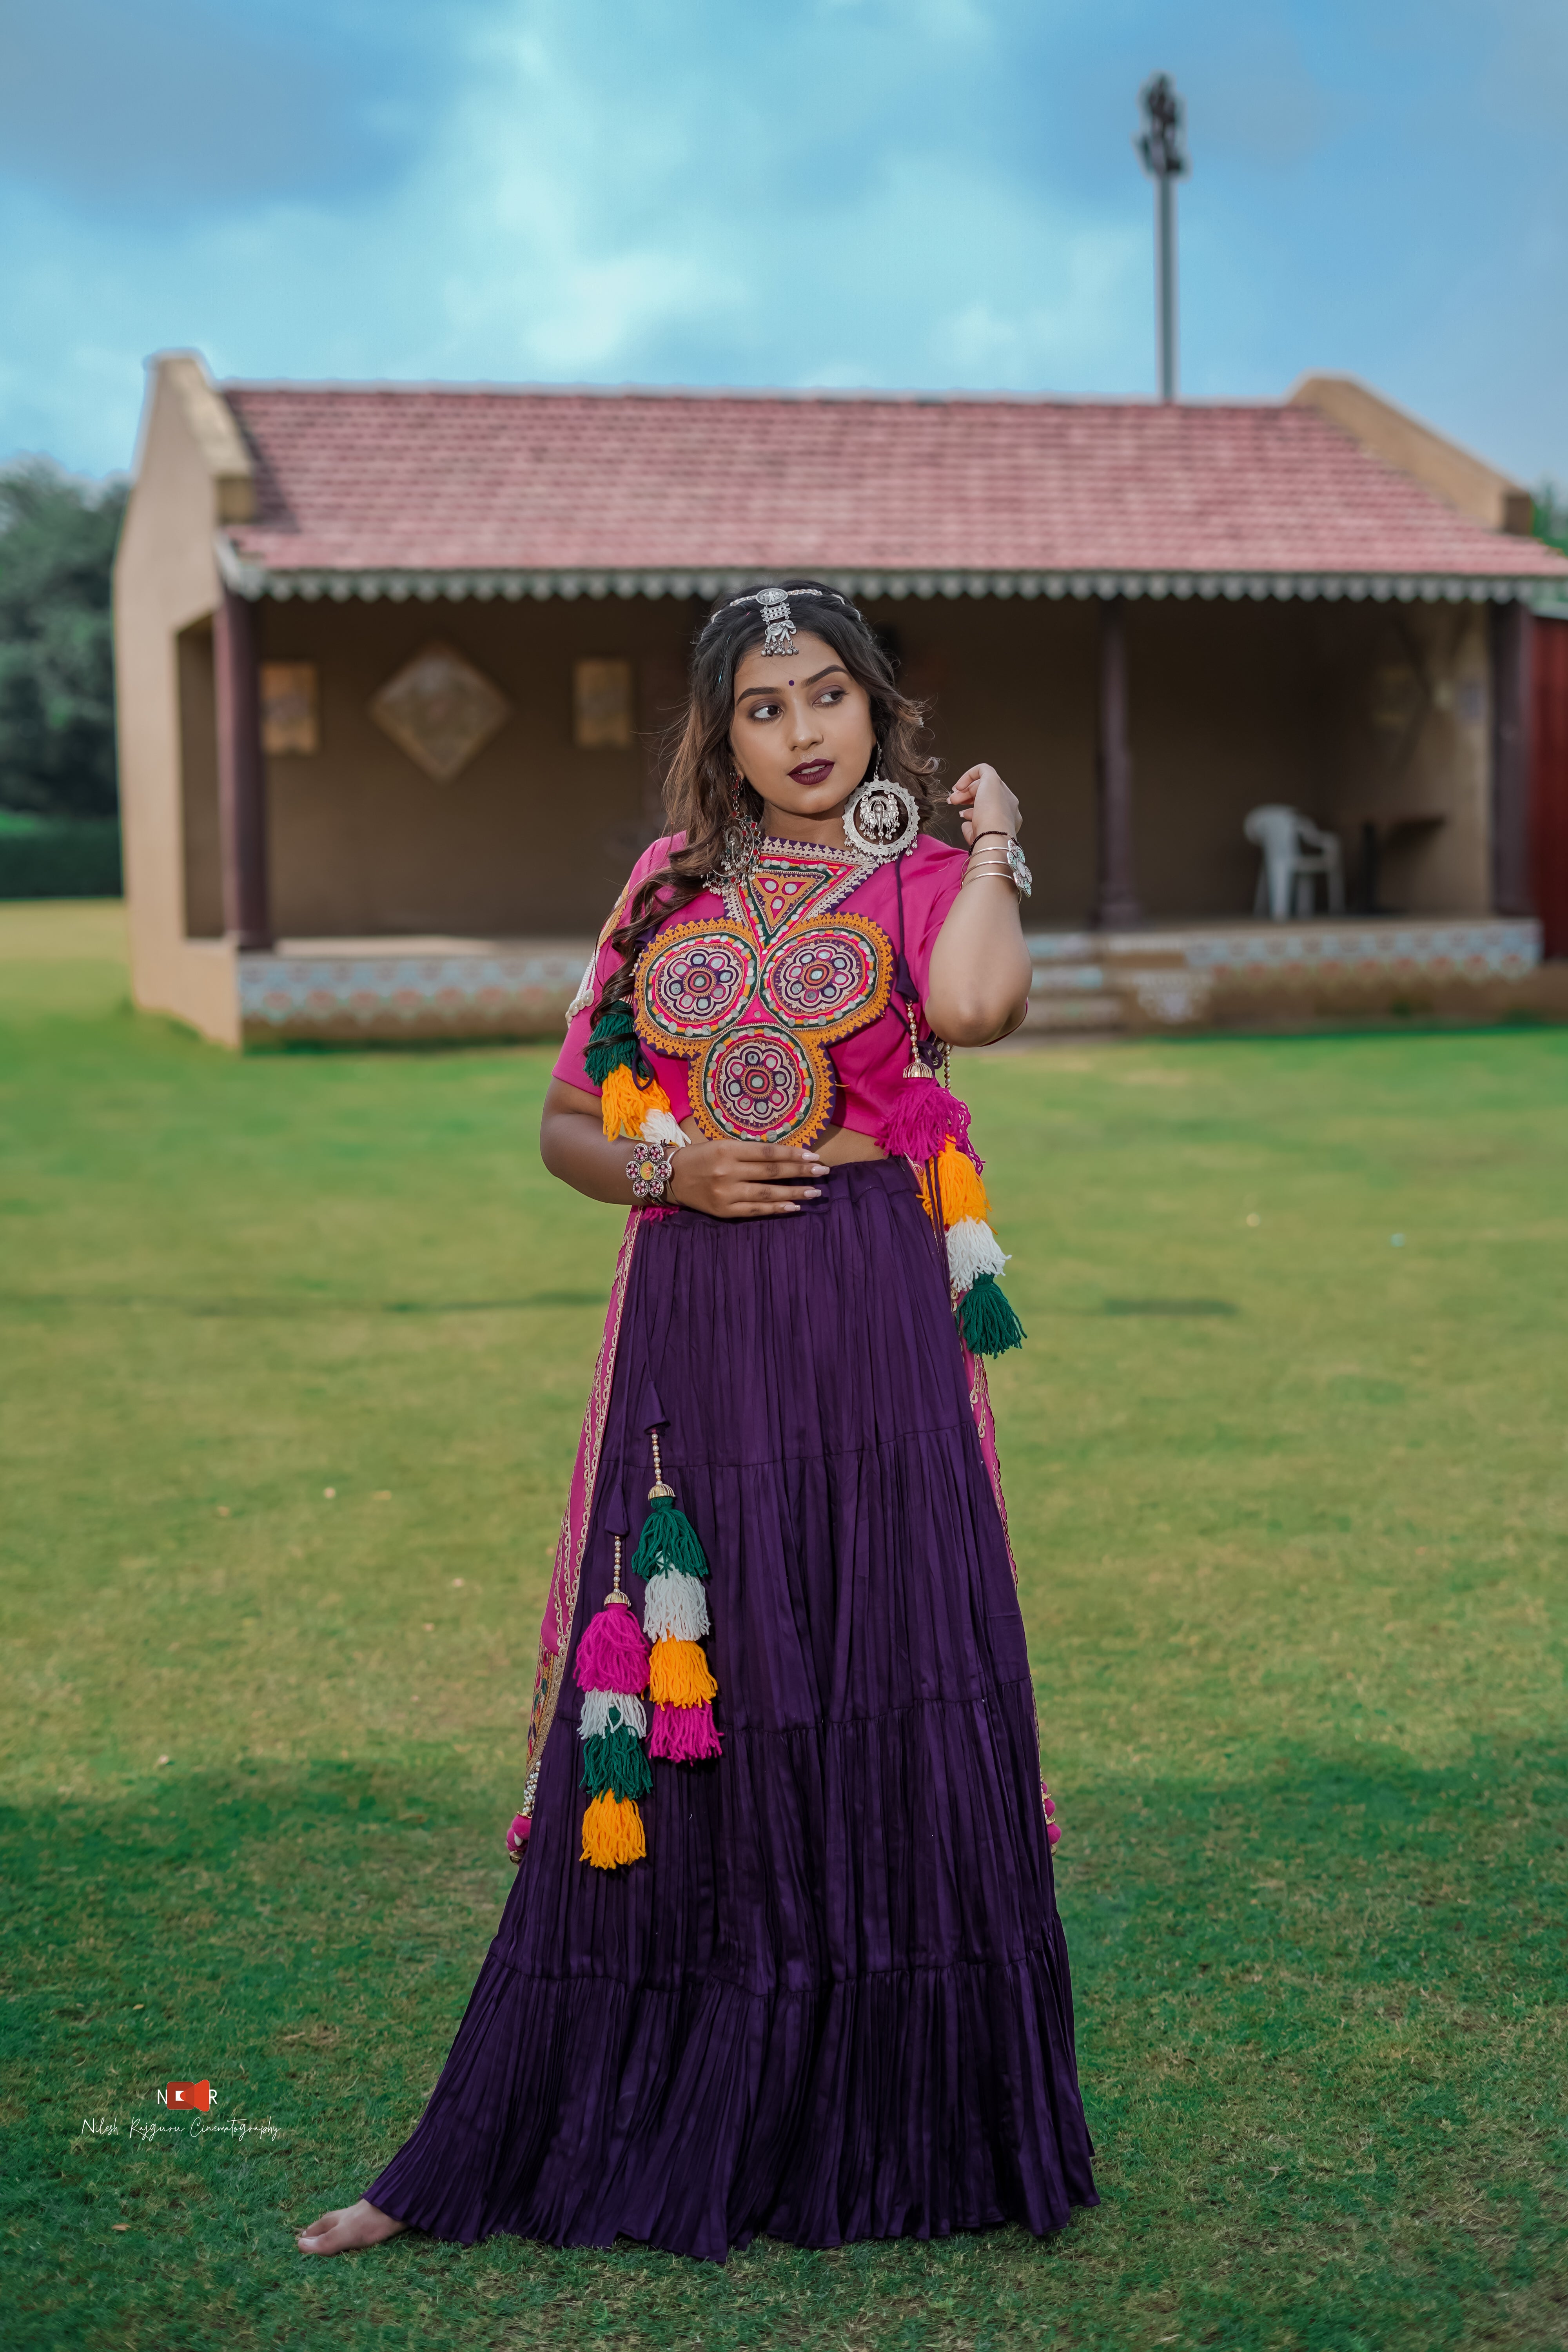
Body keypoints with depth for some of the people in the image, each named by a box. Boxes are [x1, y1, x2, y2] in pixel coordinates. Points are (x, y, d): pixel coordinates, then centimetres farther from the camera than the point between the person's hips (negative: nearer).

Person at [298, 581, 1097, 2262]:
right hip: (692, 1327, 2)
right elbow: (567, 1124, 14)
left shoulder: (919, 879, 5)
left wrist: (991, 843, -5)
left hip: (871, 1322, -2)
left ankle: (894, 2133, 15)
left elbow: (972, 1006, -19)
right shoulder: (670, 893, 13)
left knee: (884, 1710, -1)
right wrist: (669, 1169, -5)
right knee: (672, 1719, 5)